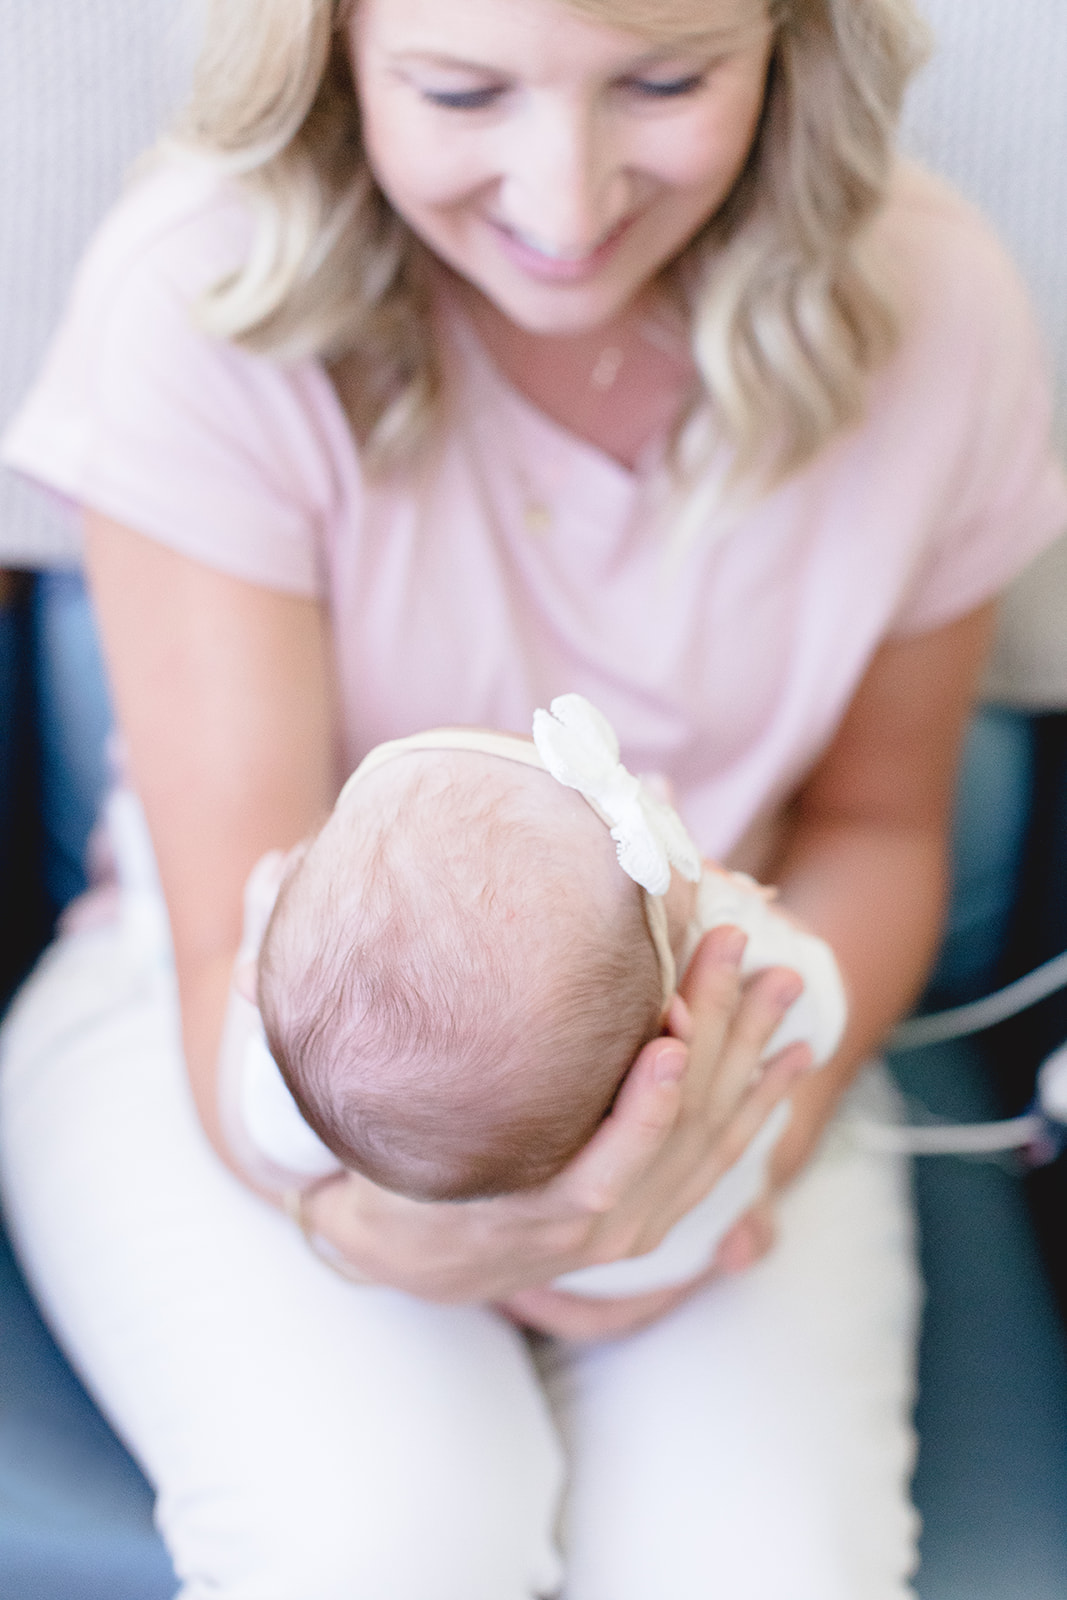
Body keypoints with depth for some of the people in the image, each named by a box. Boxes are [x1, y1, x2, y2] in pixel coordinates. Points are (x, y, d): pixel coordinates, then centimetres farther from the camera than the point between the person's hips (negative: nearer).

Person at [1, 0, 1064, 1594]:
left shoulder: (931, 309, -12)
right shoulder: (203, 298, -20)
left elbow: (873, 824, 2)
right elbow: (245, 942, -19)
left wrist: (743, 1146, -17)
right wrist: (369, 1210, -42)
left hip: (687, 1054, 2)